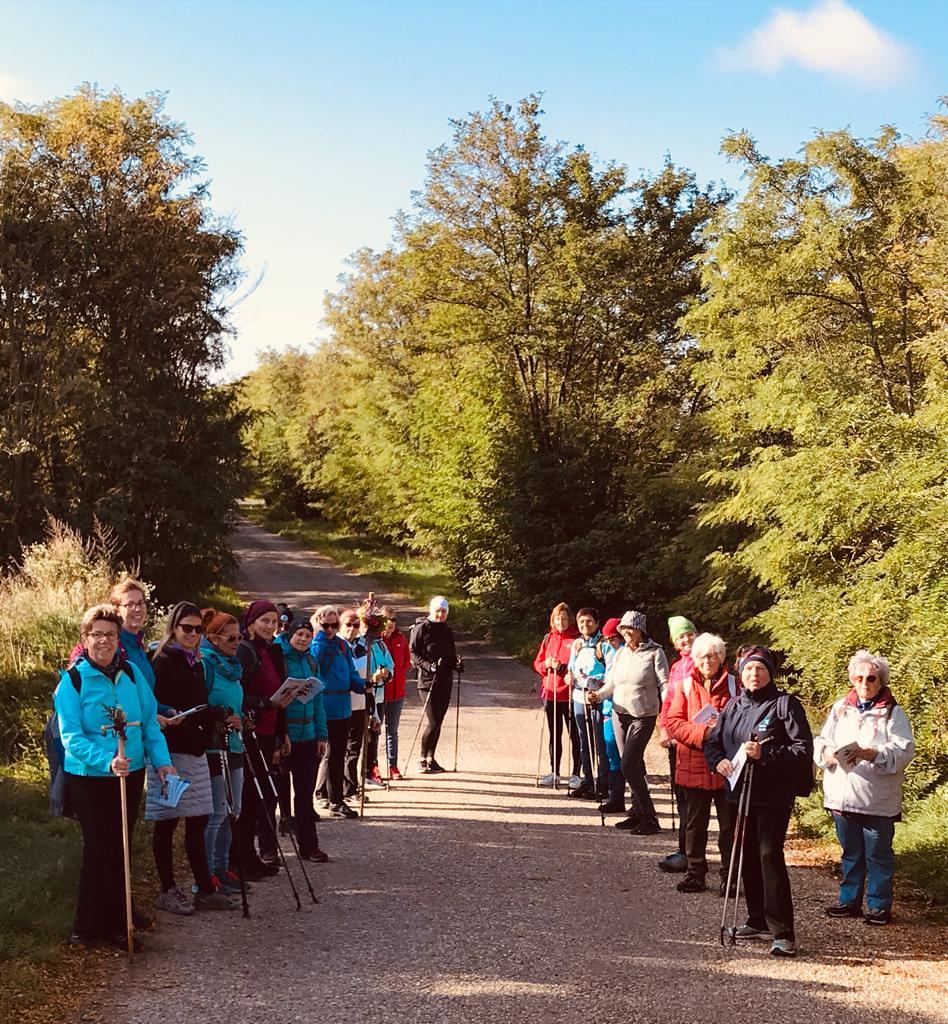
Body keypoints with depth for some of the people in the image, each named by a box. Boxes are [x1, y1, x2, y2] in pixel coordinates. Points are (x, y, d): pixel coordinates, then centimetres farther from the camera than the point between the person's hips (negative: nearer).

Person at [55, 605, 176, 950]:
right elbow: (71, 736, -18)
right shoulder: (73, 680, -11)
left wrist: (161, 760, -5)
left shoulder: (131, 673, 3)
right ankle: (88, 928, 7)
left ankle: (116, 915, 30)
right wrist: (106, 761, -32)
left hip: (131, 774, 5)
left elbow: (149, 720, 7)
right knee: (99, 849, -4)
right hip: (90, 779, -5)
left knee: (120, 846, 16)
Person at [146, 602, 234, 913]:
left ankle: (204, 889, 13)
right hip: (170, 750, -8)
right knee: (167, 822, 1)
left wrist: (218, 717, 12)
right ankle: (168, 891, 9)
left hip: (195, 750, 8)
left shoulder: (195, 663, 16)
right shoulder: (163, 662, -9)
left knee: (198, 820, 9)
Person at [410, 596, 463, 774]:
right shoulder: (421, 628, -4)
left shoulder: (448, 631, 16)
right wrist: (428, 665, -22)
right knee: (432, 721, -11)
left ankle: (431, 759, 19)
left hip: (445, 681, 7)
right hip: (428, 681, -7)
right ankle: (423, 761, -1)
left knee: (438, 721, 9)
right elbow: (412, 653, -9)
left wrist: (457, 664, 3)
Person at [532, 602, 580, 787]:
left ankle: (575, 774, 6)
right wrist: (546, 664, -9)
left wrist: (562, 667, -21)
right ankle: (554, 773, 22)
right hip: (550, 693, 6)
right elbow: (537, 663, 12)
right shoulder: (548, 638, 10)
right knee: (554, 735, 14)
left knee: (573, 735, 0)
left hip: (569, 694, -6)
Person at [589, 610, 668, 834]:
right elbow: (611, 683, 13)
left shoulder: (654, 653, -7)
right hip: (619, 714, 6)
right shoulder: (620, 653, 10)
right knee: (634, 766, 12)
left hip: (643, 716, -6)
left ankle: (650, 819, -7)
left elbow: (664, 683, -11)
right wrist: (598, 694, -6)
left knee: (629, 766, -13)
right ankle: (638, 812, 22)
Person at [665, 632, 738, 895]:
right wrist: (702, 732, -16)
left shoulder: (733, 685, 1)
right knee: (695, 822, 11)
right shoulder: (685, 686, 5)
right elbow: (673, 722, -3)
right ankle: (695, 873, 22)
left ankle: (729, 876, 14)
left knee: (729, 823, 4)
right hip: (693, 765, 2)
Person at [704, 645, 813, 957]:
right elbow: (712, 741, 19)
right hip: (740, 792, 6)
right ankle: (758, 920, 28)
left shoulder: (786, 704, -7)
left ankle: (783, 932, -12)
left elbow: (803, 750, -12)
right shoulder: (734, 706, 12)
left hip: (774, 795, -6)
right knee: (748, 857, 12)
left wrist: (764, 754, -22)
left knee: (770, 855, -14)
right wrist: (718, 761, -3)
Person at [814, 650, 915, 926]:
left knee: (878, 855, 3)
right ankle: (849, 900, 24)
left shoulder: (893, 713, -1)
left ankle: (879, 905, 12)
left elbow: (904, 750, -11)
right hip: (842, 796, 4)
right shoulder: (840, 709, 12)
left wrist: (870, 753, -24)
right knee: (851, 853, 14)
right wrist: (830, 753, -14)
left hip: (878, 800, -4)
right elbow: (820, 743, 8)